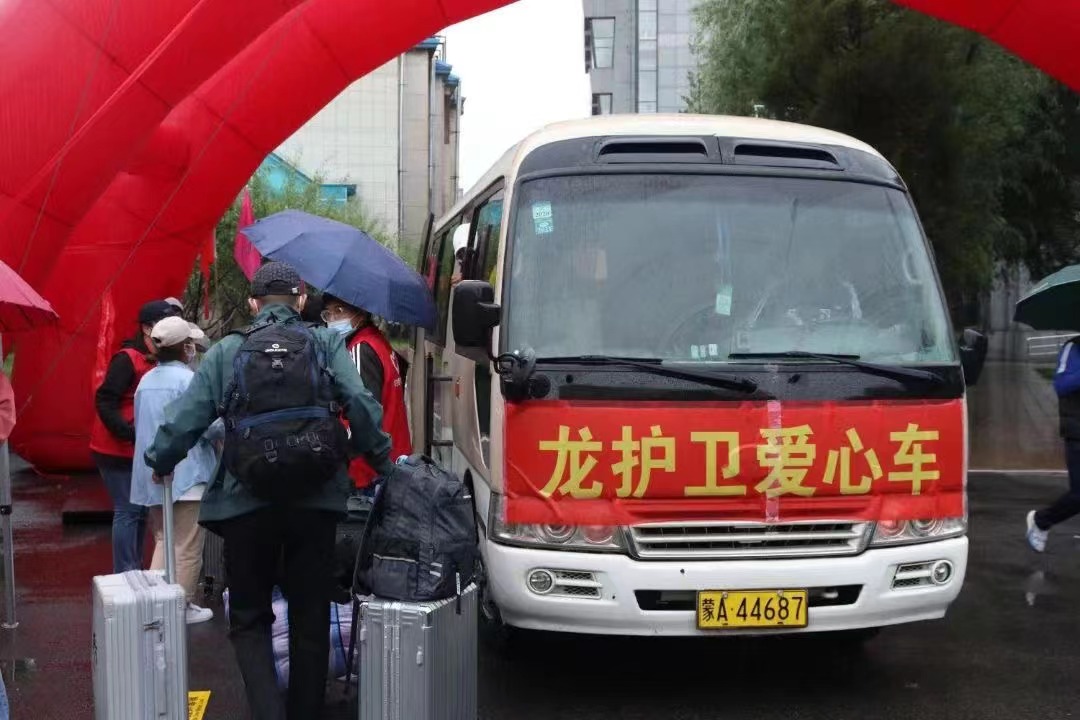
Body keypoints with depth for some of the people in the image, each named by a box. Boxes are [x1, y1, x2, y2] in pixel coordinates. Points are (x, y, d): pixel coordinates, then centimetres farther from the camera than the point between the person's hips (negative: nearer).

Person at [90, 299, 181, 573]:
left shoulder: (158, 363, 8)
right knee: (128, 510, -7)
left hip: (140, 451, 8)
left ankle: (135, 571, 21)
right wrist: (133, 436, -25)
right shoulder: (127, 360, -15)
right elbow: (104, 402, -19)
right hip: (117, 450, -8)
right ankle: (124, 576, -2)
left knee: (140, 510, 12)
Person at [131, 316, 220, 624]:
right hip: (186, 475, -8)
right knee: (187, 546, 1)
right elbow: (208, 427, -18)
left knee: (163, 540, 17)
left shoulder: (146, 380, 10)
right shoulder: (187, 379, -15)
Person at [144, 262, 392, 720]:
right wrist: (382, 462, 4)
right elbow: (360, 405, -8)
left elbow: (185, 419, 1)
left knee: (249, 619, 14)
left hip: (246, 501, 0)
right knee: (311, 620, 15)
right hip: (317, 498, 1)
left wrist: (160, 463, 19)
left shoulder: (225, 351, 6)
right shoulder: (327, 343, 5)